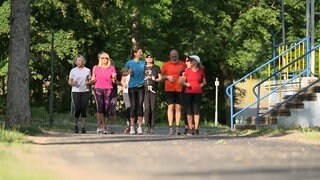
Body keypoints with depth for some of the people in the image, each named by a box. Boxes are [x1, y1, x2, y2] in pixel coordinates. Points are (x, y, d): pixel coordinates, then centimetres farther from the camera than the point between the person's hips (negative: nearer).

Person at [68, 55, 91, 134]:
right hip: (75, 91, -1)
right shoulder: (73, 70, 7)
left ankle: (83, 127, 0)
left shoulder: (87, 70, 9)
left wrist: (88, 83, -10)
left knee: (84, 109, -3)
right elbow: (69, 81, 7)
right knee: (77, 108, -10)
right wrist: (72, 83, -15)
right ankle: (75, 125, 9)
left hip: (85, 91, 1)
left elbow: (90, 80, 13)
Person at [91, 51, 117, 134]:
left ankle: (105, 127, 5)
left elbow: (114, 80, 9)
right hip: (98, 89, 0)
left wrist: (114, 78, -12)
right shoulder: (95, 68, 12)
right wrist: (92, 80, -3)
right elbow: (93, 80, 19)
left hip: (108, 90, 0)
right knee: (100, 107, -17)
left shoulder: (111, 68, 10)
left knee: (106, 108, -2)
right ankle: (99, 126, -14)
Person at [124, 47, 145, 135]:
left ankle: (139, 127, 2)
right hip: (132, 87, -2)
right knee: (133, 106, 0)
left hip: (141, 87, 2)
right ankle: (132, 127, 10)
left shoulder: (143, 63, 6)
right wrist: (128, 72, -12)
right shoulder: (129, 63, 0)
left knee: (140, 106, -2)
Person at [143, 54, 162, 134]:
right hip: (145, 90, 1)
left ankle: (152, 127, -3)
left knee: (153, 108, -5)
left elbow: (160, 78, 12)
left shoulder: (156, 68, 15)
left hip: (153, 89, 0)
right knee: (147, 108, -9)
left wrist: (155, 80, -8)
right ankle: (147, 126, -5)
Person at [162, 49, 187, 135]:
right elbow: (161, 76, 12)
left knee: (178, 108, 0)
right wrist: (167, 77, -6)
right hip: (169, 89, -1)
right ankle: (170, 128, -8)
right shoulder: (166, 65, 8)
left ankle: (177, 128, 2)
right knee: (170, 107, -6)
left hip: (179, 89, 1)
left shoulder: (183, 64, 8)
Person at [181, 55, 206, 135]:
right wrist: (186, 84, -10)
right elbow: (182, 81, 9)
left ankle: (196, 129, 0)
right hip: (188, 92, 1)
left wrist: (203, 84, -6)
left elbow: (204, 81, 14)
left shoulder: (201, 71, 6)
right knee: (189, 111, 0)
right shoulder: (187, 70, 7)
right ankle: (190, 129, 5)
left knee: (196, 110, -3)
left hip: (198, 93, -1)